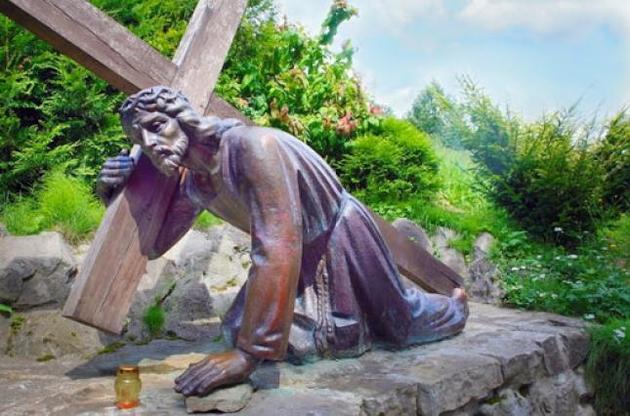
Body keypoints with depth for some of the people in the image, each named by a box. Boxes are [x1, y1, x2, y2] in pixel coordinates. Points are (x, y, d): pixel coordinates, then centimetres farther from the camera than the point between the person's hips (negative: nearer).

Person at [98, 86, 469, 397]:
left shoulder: (251, 145, -39)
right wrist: (116, 196, -21)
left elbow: (277, 249, -45)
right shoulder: (192, 183, -14)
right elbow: (151, 244, -1)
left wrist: (247, 354, -46)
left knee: (400, 324, 16)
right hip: (298, 255, 6)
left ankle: (456, 306, 53)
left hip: (342, 236, -6)